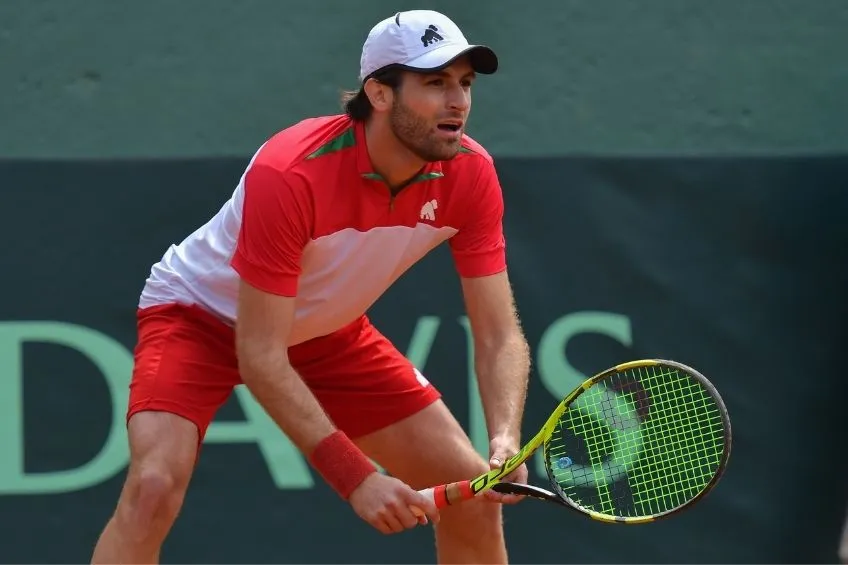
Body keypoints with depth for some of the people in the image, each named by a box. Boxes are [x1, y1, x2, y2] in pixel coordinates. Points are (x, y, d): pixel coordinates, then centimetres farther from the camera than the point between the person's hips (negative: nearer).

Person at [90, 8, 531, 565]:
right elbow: (259, 357, -35)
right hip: (204, 313, -6)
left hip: (329, 329, 6)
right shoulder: (290, 175, -37)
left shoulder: (470, 175, -20)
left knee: (474, 493, -2)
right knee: (154, 487, -29)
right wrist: (356, 477, -40)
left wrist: (505, 443, -37)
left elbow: (499, 336, -16)